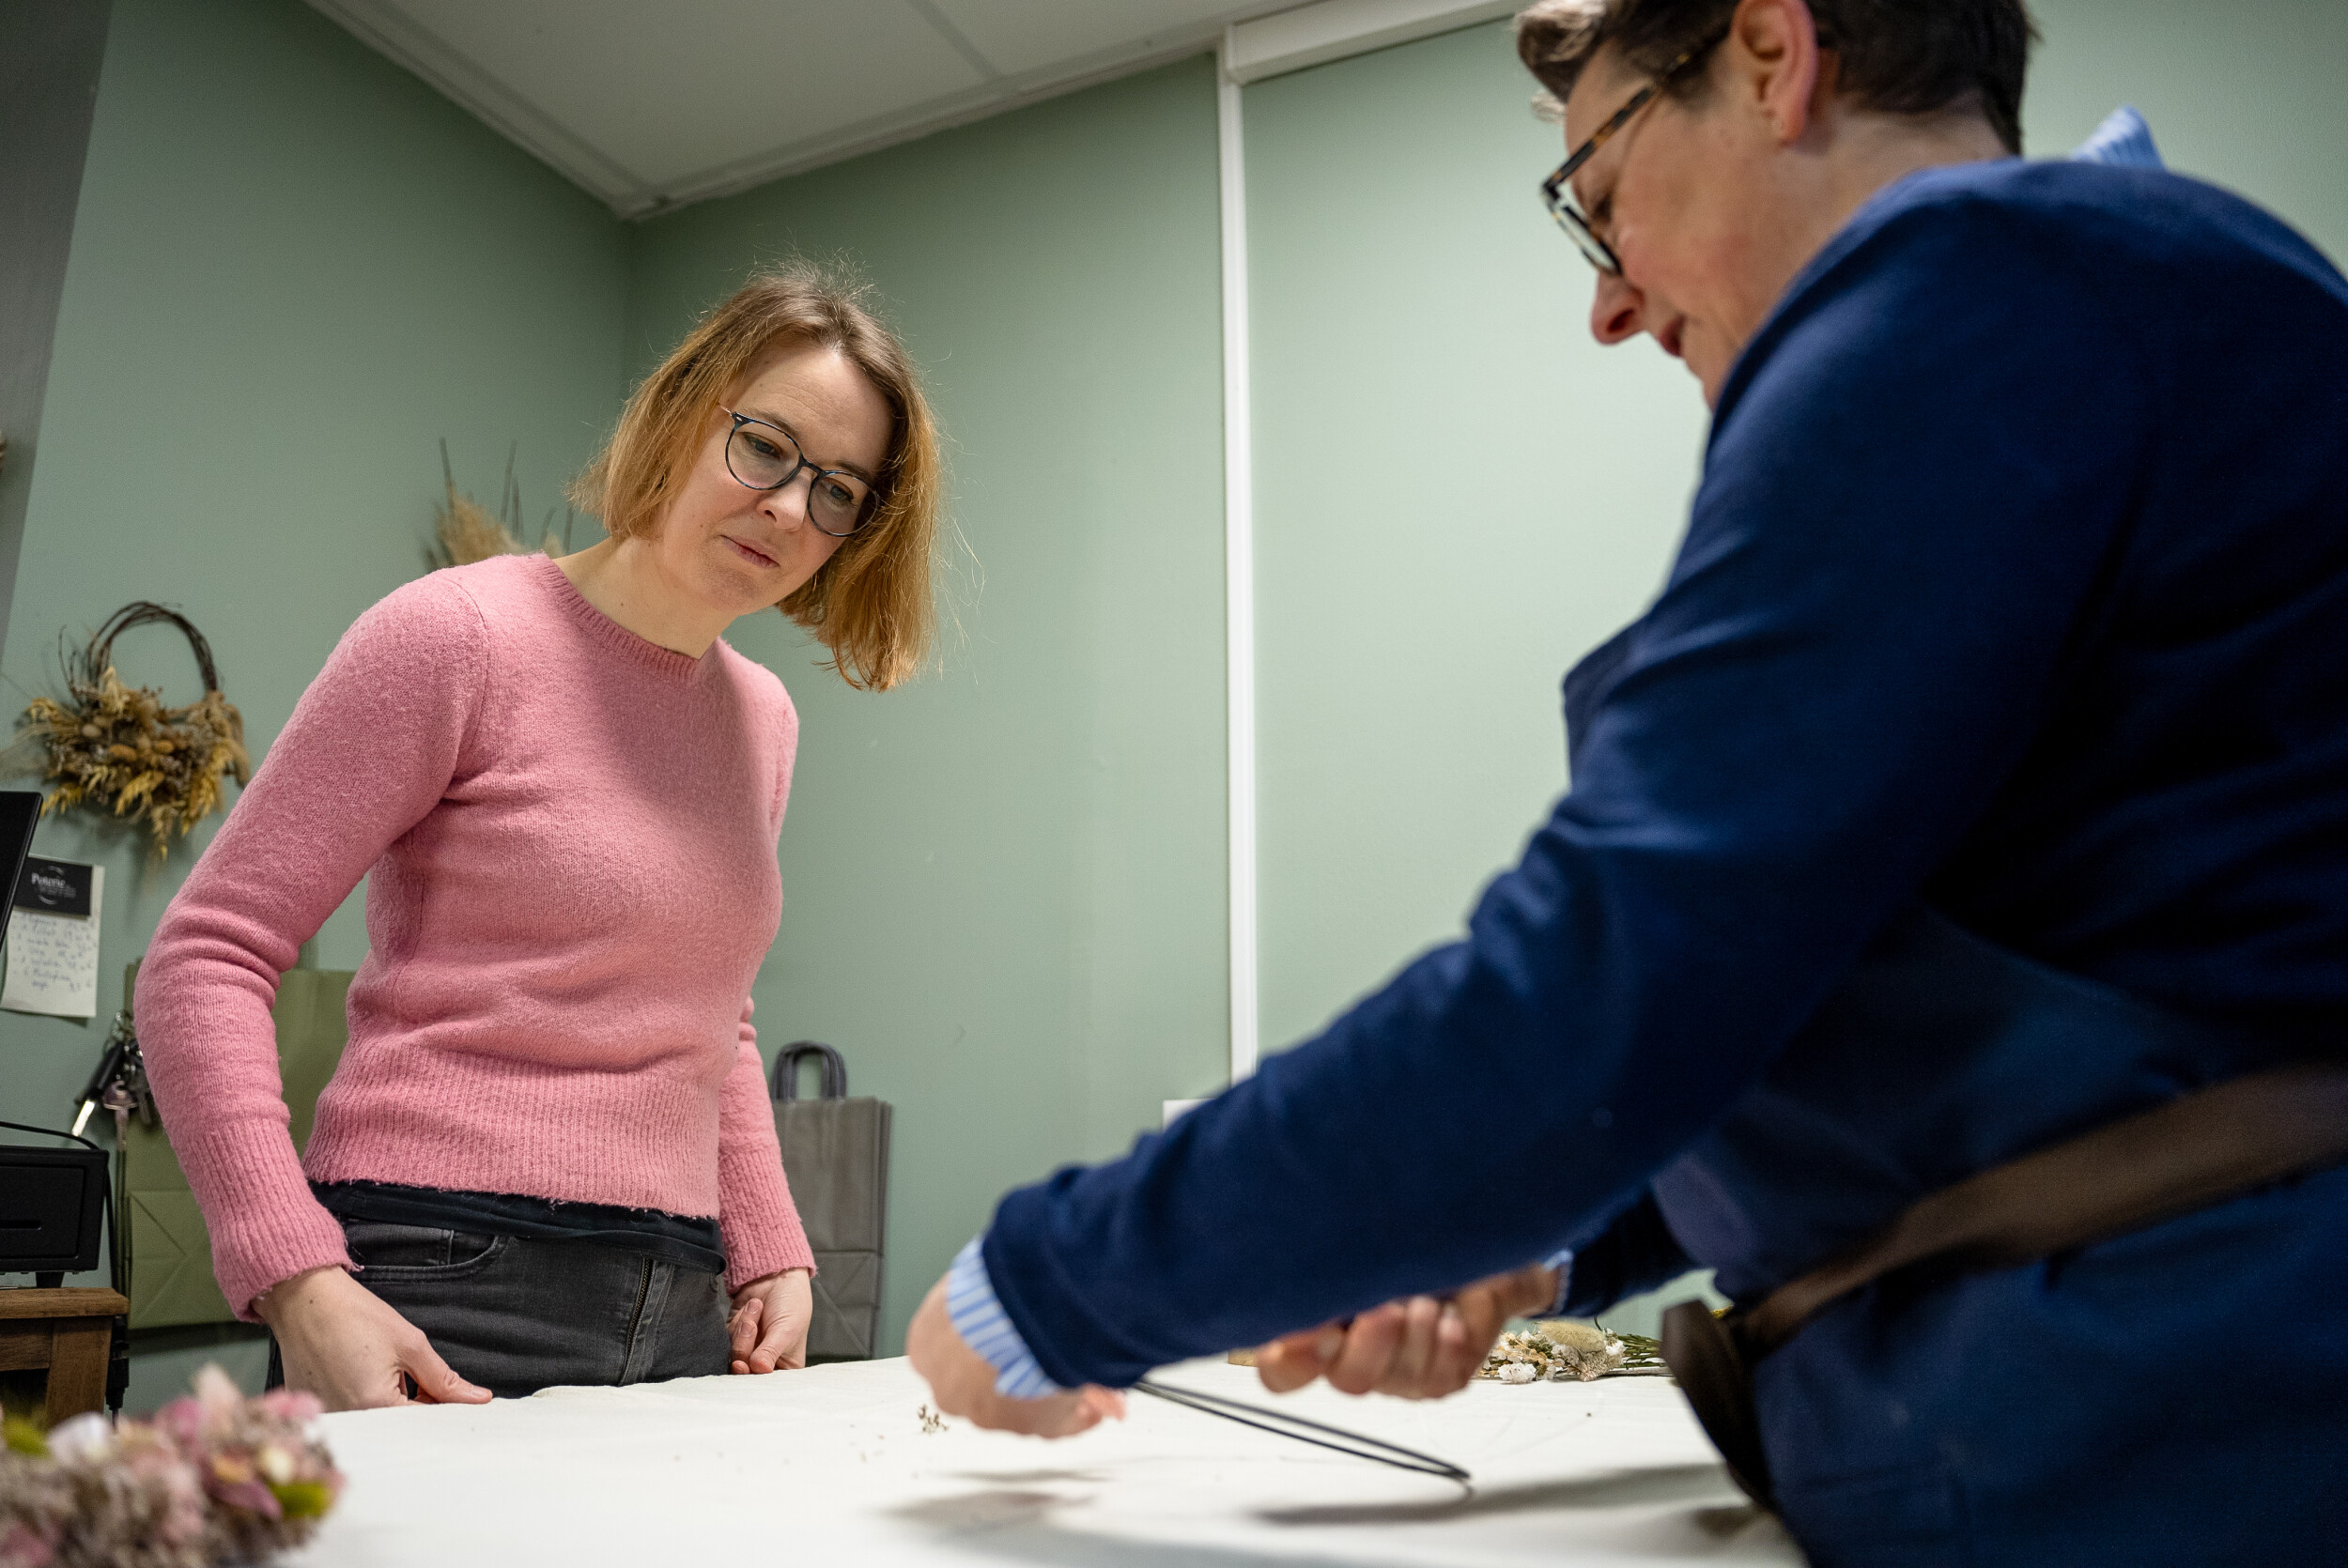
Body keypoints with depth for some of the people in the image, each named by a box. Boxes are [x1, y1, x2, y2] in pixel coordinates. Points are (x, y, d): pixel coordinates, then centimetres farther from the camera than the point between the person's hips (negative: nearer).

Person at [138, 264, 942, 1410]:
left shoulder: (762, 719, 12)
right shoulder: (462, 635, -7)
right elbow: (207, 956, -8)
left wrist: (769, 1253, 11)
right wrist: (297, 1281, -18)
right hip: (441, 1303, -5)